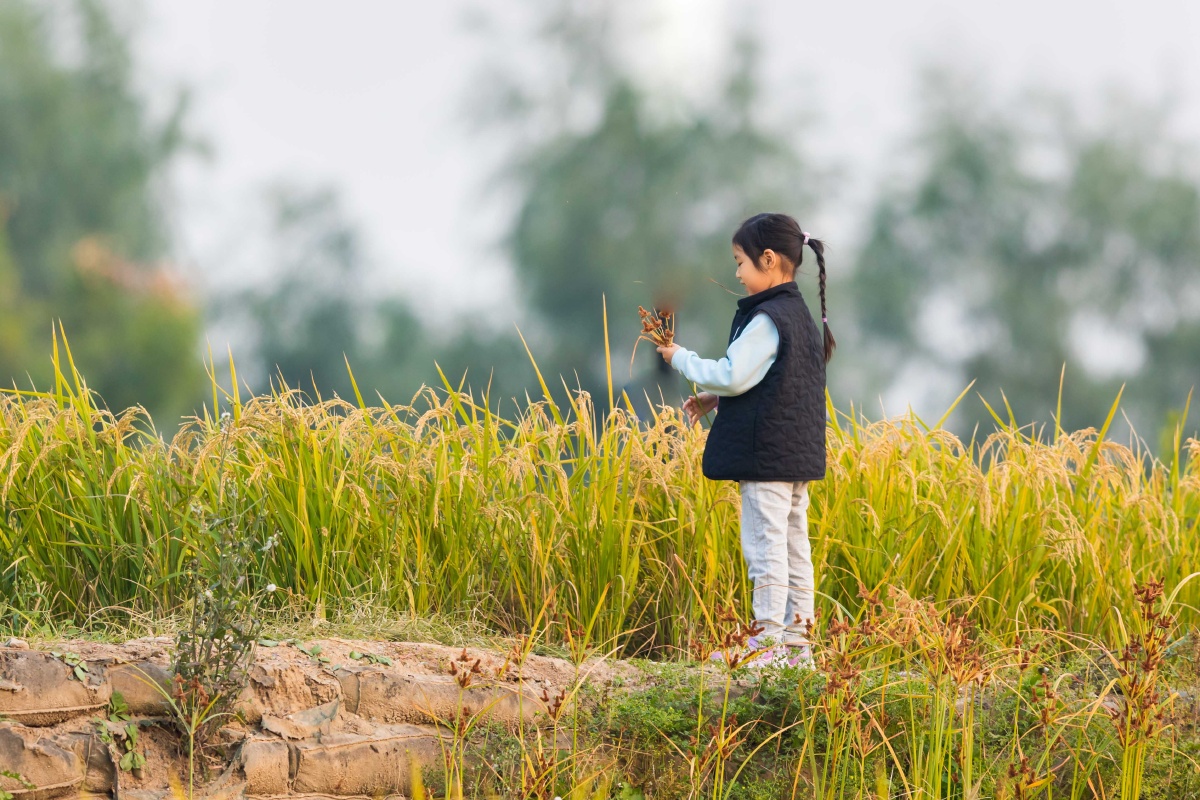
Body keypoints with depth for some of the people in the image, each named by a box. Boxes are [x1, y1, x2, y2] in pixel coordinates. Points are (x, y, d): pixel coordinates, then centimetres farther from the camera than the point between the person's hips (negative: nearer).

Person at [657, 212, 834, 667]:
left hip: (766, 456, -10)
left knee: (765, 545, -6)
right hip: (798, 454, 10)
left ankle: (769, 640, -6)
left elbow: (732, 375, -20)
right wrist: (715, 399, 18)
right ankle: (796, 642, 13)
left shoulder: (766, 321, -16)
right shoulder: (799, 314, 15)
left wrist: (681, 359, -7)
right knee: (794, 546, 10)